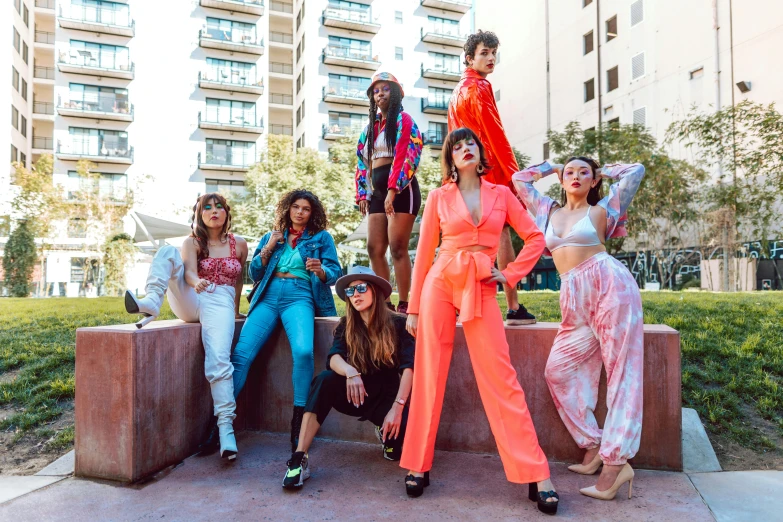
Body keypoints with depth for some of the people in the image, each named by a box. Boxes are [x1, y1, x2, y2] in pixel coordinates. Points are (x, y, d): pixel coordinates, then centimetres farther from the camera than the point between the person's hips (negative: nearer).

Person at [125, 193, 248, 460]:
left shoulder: (239, 244, 12)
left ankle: (225, 427, -31)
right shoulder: (192, 242, 12)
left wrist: (235, 309, 29)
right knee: (167, 251, -17)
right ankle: (151, 303, -37)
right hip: (189, 301, 3)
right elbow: (189, 271, -7)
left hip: (220, 303, -2)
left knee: (218, 360, -28)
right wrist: (197, 283, -32)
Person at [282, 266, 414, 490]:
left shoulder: (397, 324, -7)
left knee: (402, 433, -31)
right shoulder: (346, 326, 1)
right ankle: (299, 458, -30)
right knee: (325, 379, -29)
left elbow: (409, 367, -18)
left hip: (386, 396, -1)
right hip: (357, 394, 2)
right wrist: (350, 372, -40)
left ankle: (386, 431, 8)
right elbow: (334, 357, -17)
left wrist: (397, 407, -30)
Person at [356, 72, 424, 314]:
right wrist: (362, 194, 9)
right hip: (377, 192, 7)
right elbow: (362, 162, 20)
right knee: (374, 248, 2)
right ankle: (384, 302, 9)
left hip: (401, 190, -7)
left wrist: (392, 190, -22)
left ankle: (403, 304, -4)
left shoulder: (403, 119, 0)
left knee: (397, 247, -10)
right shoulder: (371, 126, 22)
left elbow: (404, 156, -13)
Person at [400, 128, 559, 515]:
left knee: (501, 379, -2)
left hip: (481, 289, 0)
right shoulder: (438, 197, 7)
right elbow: (424, 253, 6)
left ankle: (536, 475, 7)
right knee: (429, 375, 1)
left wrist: (510, 274, 2)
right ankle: (419, 465, 15)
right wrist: (413, 308, 4)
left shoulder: (501, 194, 10)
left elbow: (535, 238, 13)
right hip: (440, 283, 0)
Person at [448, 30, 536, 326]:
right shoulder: (479, 87, -7)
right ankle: (514, 308, -6)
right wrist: (514, 174, -11)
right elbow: (495, 135, -13)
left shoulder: (459, 90, 22)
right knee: (502, 234, -8)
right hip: (490, 171, -9)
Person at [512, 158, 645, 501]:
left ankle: (617, 460, -6)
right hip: (575, 297, 5)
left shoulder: (602, 210, 11)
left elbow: (636, 171, 12)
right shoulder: (548, 211, 21)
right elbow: (520, 179, 27)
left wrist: (603, 171, 24)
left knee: (620, 368, -6)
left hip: (609, 282, -5)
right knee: (559, 370, 1)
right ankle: (593, 446, 11)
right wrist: (553, 167, 31)